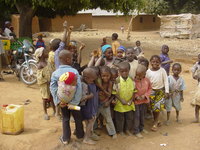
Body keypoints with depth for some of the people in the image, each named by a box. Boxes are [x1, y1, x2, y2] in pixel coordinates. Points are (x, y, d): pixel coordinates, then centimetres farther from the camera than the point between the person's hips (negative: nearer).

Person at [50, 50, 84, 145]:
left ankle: (65, 139, 26)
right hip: (73, 100, -2)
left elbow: (52, 88, -16)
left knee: (65, 119, 18)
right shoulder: (74, 71, -15)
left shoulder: (55, 73, -8)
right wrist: (74, 102, -21)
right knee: (78, 117, 19)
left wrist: (58, 101, -16)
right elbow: (79, 88, -22)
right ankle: (80, 135, 37)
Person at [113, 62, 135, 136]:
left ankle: (128, 129, 36)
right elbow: (115, 92, -13)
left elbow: (134, 91, 1)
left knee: (130, 117, 16)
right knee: (120, 118, 11)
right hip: (120, 104, -3)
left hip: (129, 104, 3)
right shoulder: (117, 81, -15)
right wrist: (121, 100, -18)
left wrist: (131, 100, -10)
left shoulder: (132, 80, -5)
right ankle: (120, 131, 30)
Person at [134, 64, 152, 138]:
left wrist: (145, 95, -10)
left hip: (144, 101, 4)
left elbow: (150, 88, 4)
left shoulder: (147, 80, -9)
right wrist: (136, 96, -20)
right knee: (136, 116, 2)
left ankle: (141, 128, 38)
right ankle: (136, 131, 14)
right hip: (136, 101, -4)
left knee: (142, 115, 19)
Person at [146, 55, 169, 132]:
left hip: (160, 91, -2)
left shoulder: (162, 70, -9)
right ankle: (156, 121, 27)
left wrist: (166, 91, -9)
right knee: (153, 107, 8)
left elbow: (166, 81, -6)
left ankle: (155, 124, 7)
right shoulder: (148, 71, -5)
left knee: (157, 108, -4)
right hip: (151, 91, 2)